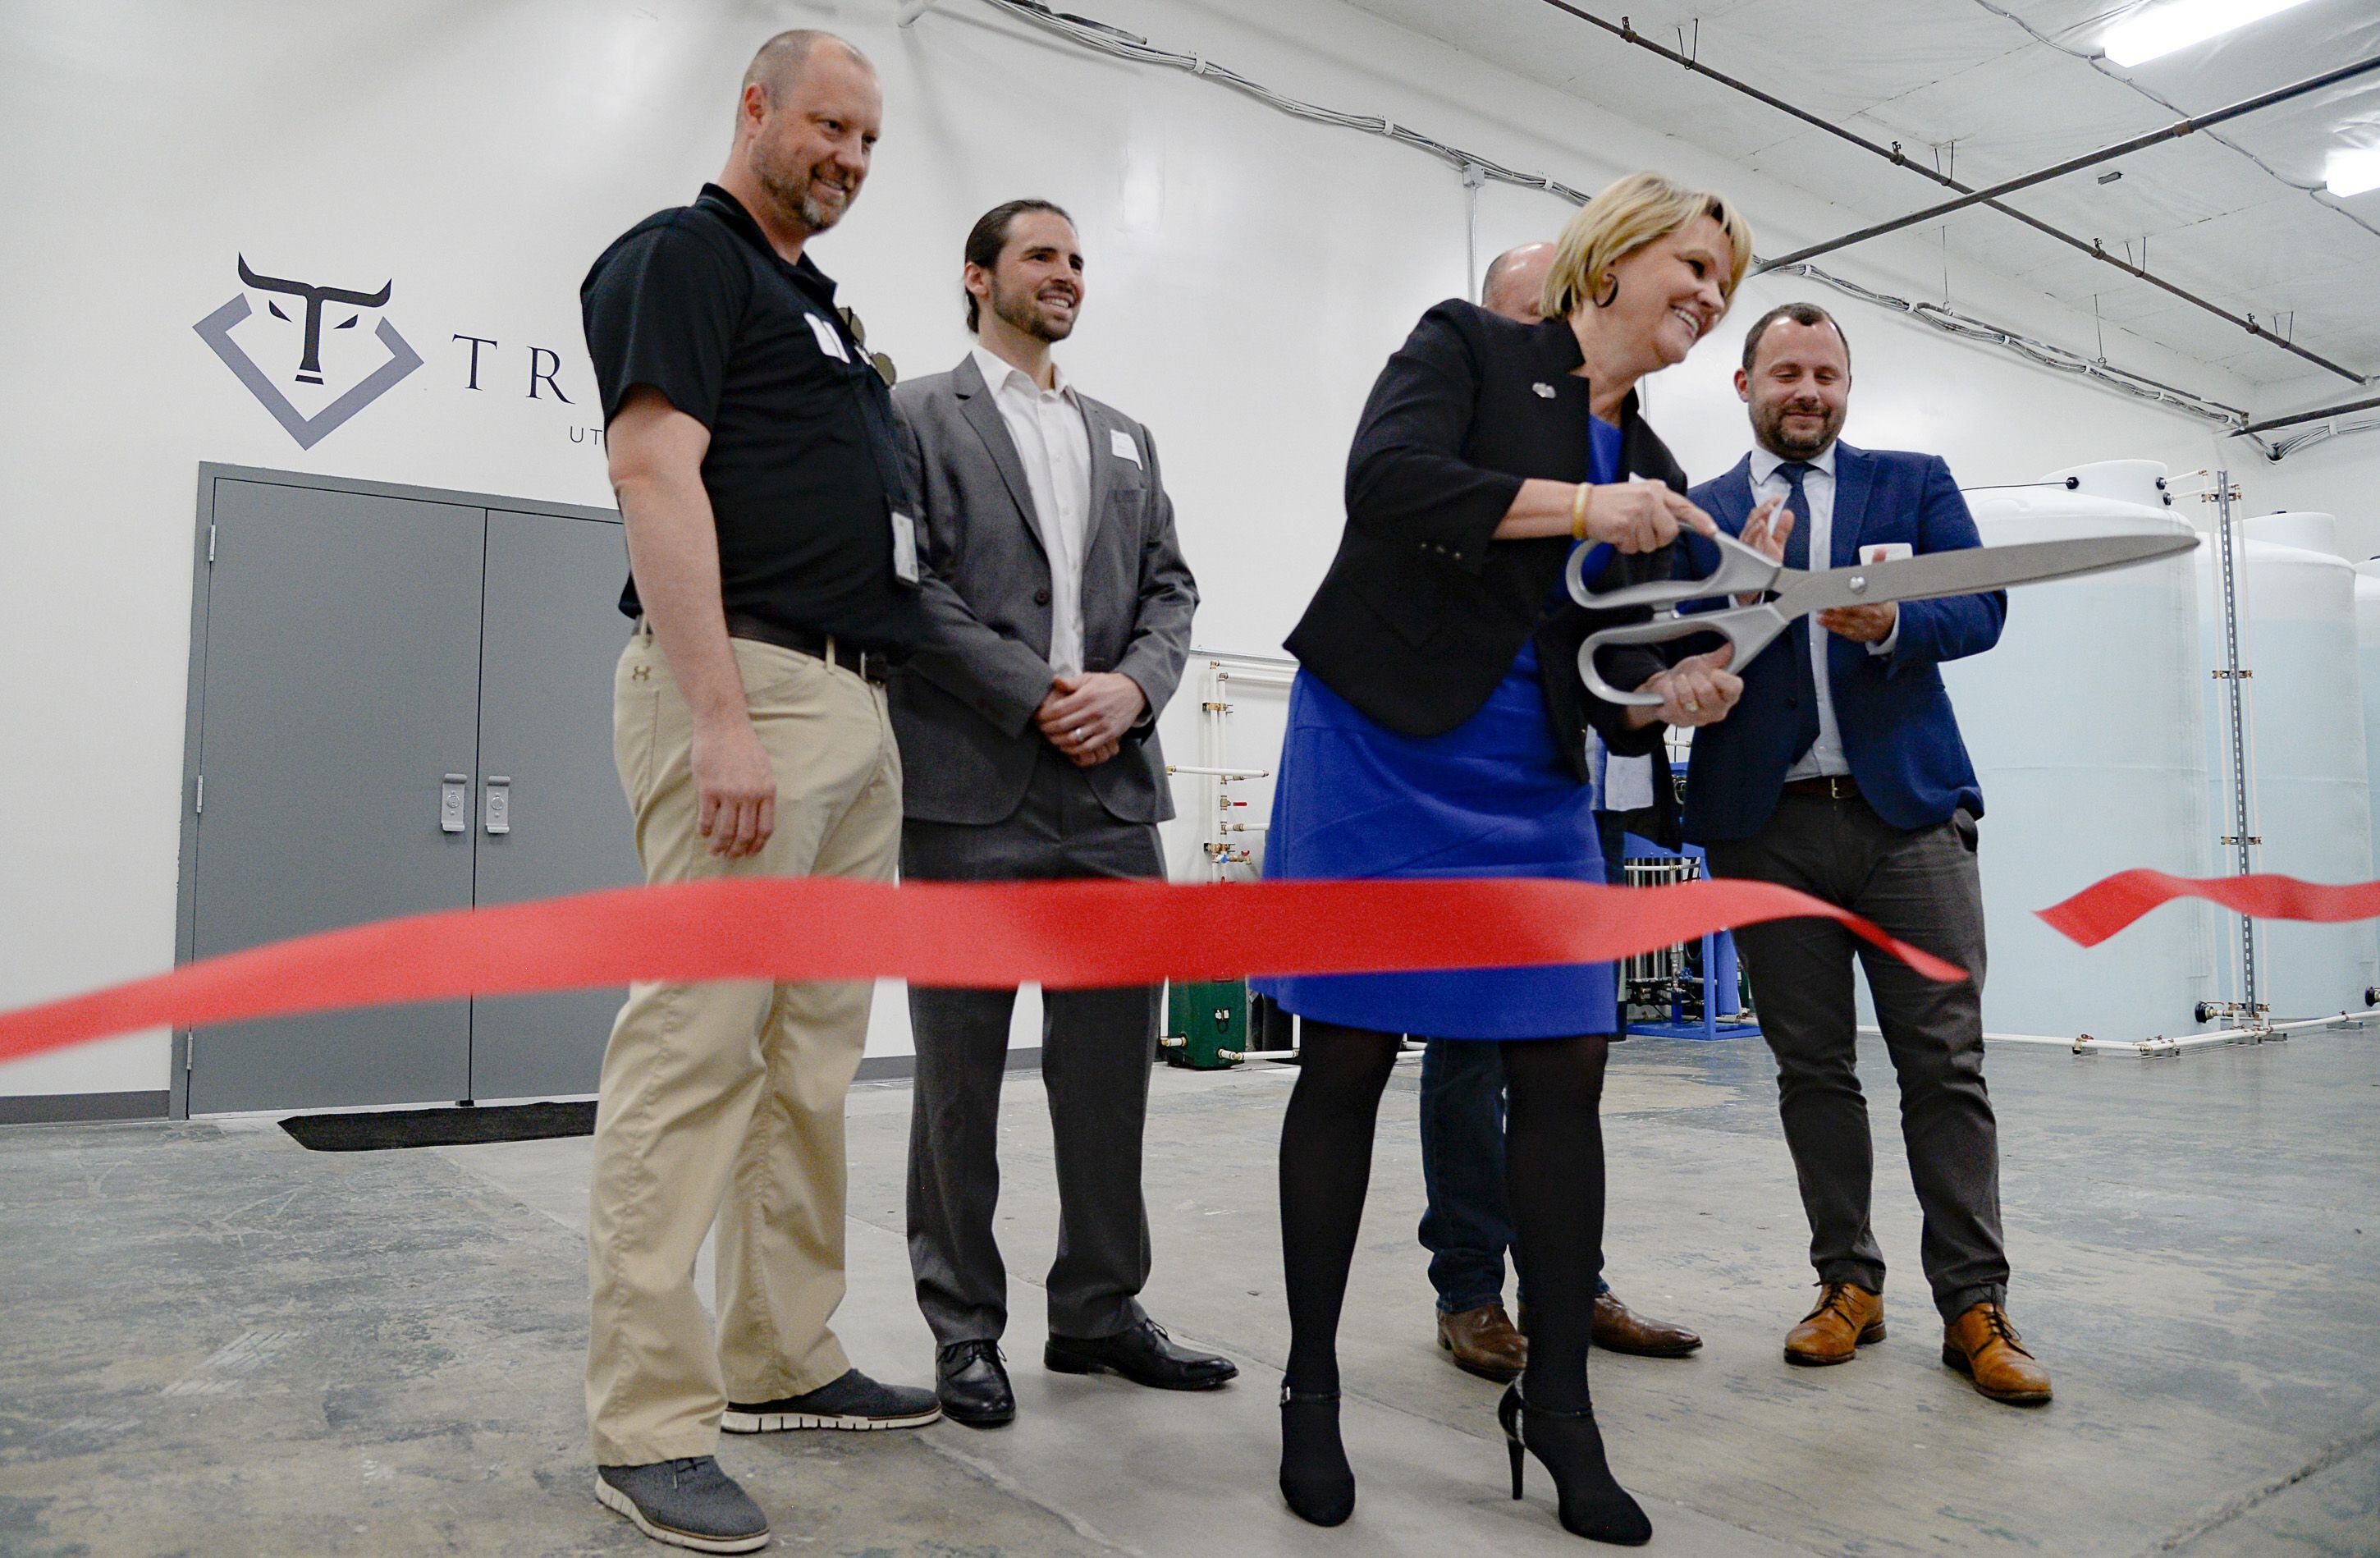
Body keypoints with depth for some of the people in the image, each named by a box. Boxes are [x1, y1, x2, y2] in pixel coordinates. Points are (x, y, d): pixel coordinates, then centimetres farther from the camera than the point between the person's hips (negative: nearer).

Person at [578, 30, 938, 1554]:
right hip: (748, 684, -9)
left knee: (818, 1052, 9)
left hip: (858, 702, 9)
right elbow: (655, 471, -13)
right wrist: (722, 719, -21)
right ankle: (650, 1423, 0)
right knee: (697, 1044, -8)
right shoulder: (682, 255, 1)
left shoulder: (820, 304, 27)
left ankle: (783, 1359, 19)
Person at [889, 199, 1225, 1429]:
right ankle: (963, 1327, 17)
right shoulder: (916, 415, 5)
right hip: (972, 788, -5)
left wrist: (1133, 686, -6)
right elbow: (909, 583, -6)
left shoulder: (1125, 437, 22)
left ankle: (1100, 1309, 23)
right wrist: (1038, 696, -13)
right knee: (959, 1068, 4)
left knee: (1111, 1060, 8)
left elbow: (1168, 588, 14)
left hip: (1112, 789, 5)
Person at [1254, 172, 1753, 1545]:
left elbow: (1612, 684, 13)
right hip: (1380, 751, -5)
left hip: (1535, 788, 6)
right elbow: (1388, 479, -18)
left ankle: (1558, 1403, 15)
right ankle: (1313, 1390, 16)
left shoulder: (1653, 473, 16)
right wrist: (1578, 507, -21)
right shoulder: (1470, 347, 2)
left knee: (1566, 1068, -1)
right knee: (1348, 1060, -1)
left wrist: (1672, 697, -8)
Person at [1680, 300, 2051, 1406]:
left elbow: (1982, 607, 0)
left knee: (1944, 1064, -1)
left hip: (1907, 808, 0)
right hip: (1768, 824, 0)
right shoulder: (1701, 513, 10)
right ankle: (1848, 1284, 20)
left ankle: (1974, 1305, 9)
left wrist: (1891, 623, -20)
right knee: (1811, 1066, 7)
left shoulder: (1915, 483, 13)